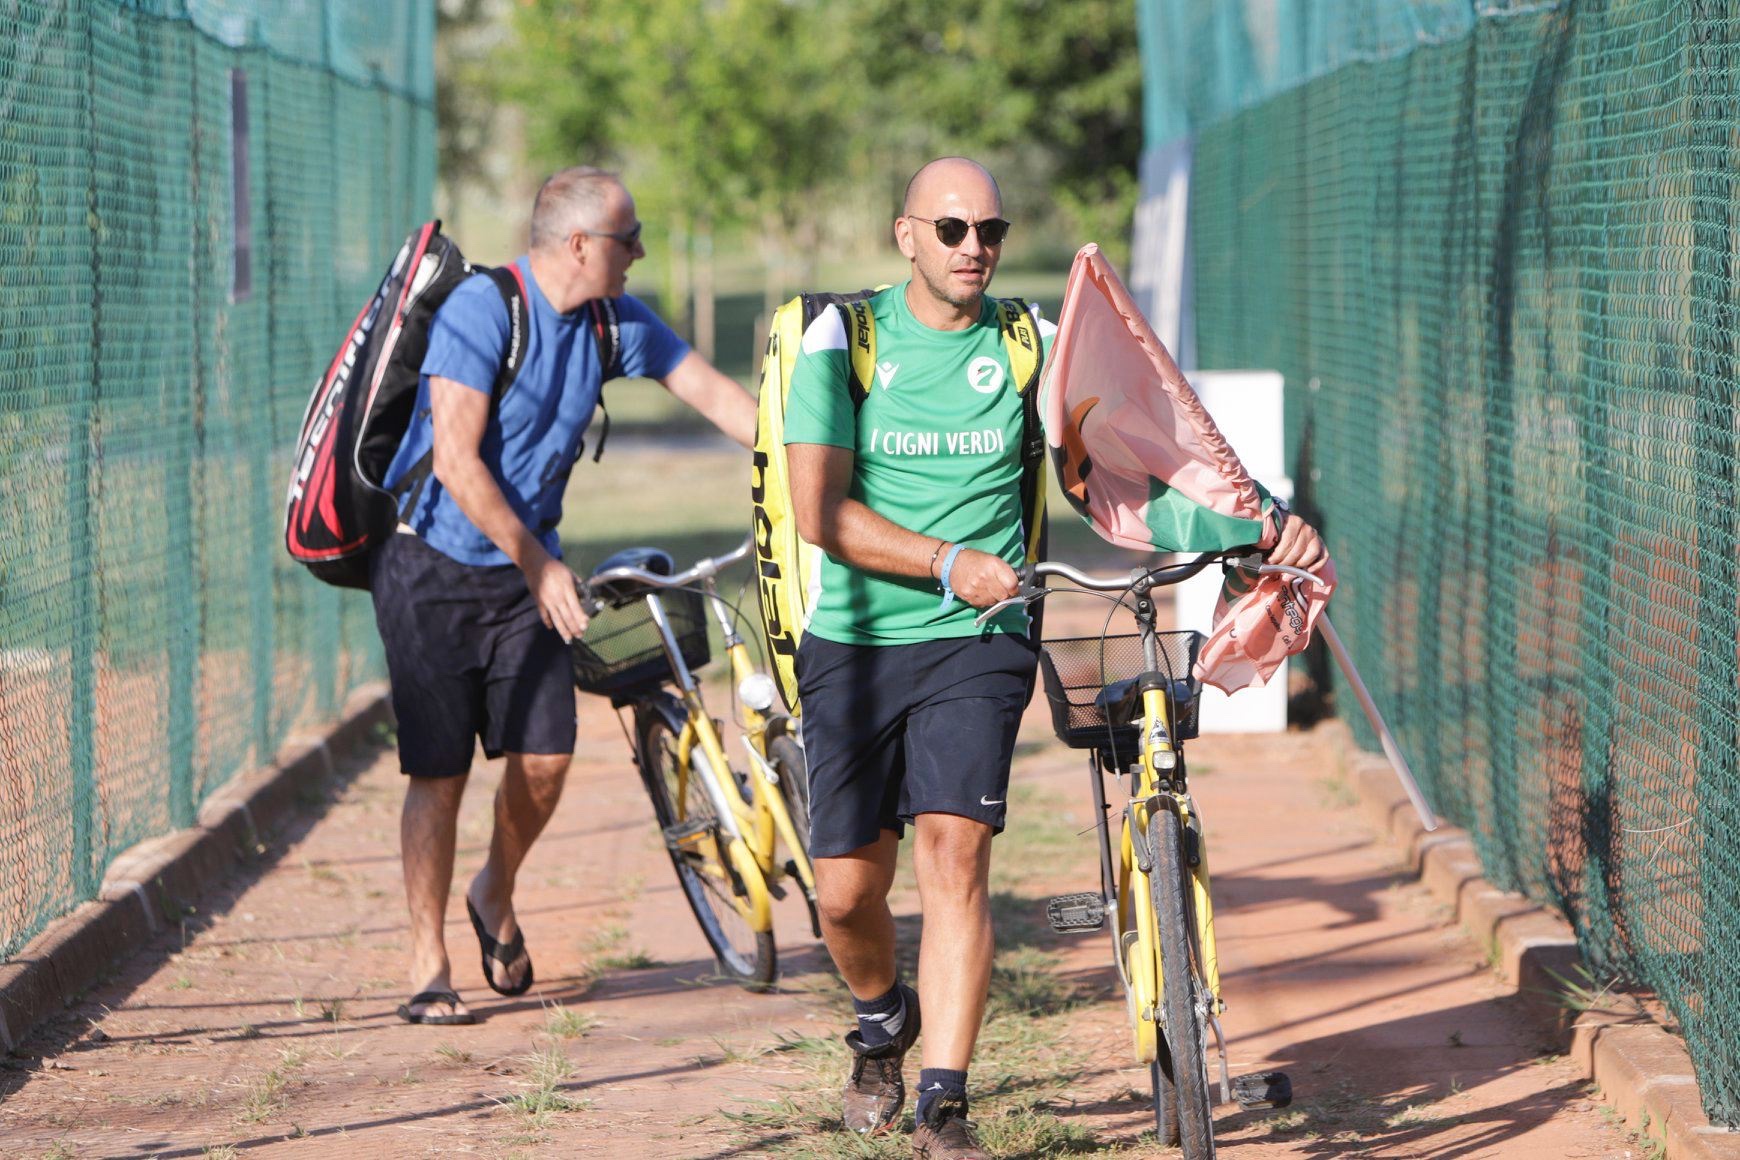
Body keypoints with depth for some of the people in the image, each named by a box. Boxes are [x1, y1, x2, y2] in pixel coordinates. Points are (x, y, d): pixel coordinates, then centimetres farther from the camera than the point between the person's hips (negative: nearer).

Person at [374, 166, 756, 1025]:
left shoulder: (616, 323, 2)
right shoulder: (483, 310, -19)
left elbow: (712, 391, 10)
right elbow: (456, 461, -22)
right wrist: (538, 564, -21)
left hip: (527, 568, 6)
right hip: (435, 566, -6)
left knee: (545, 757, -4)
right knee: (440, 772, -5)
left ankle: (496, 897, 24)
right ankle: (429, 965, 6)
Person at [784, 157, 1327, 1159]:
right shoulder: (845, 340, -1)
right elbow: (819, 510, -8)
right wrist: (951, 565, -17)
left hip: (977, 642, 0)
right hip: (855, 642, 1)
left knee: (954, 853, -18)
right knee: (847, 891, 1)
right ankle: (884, 1021, 35)